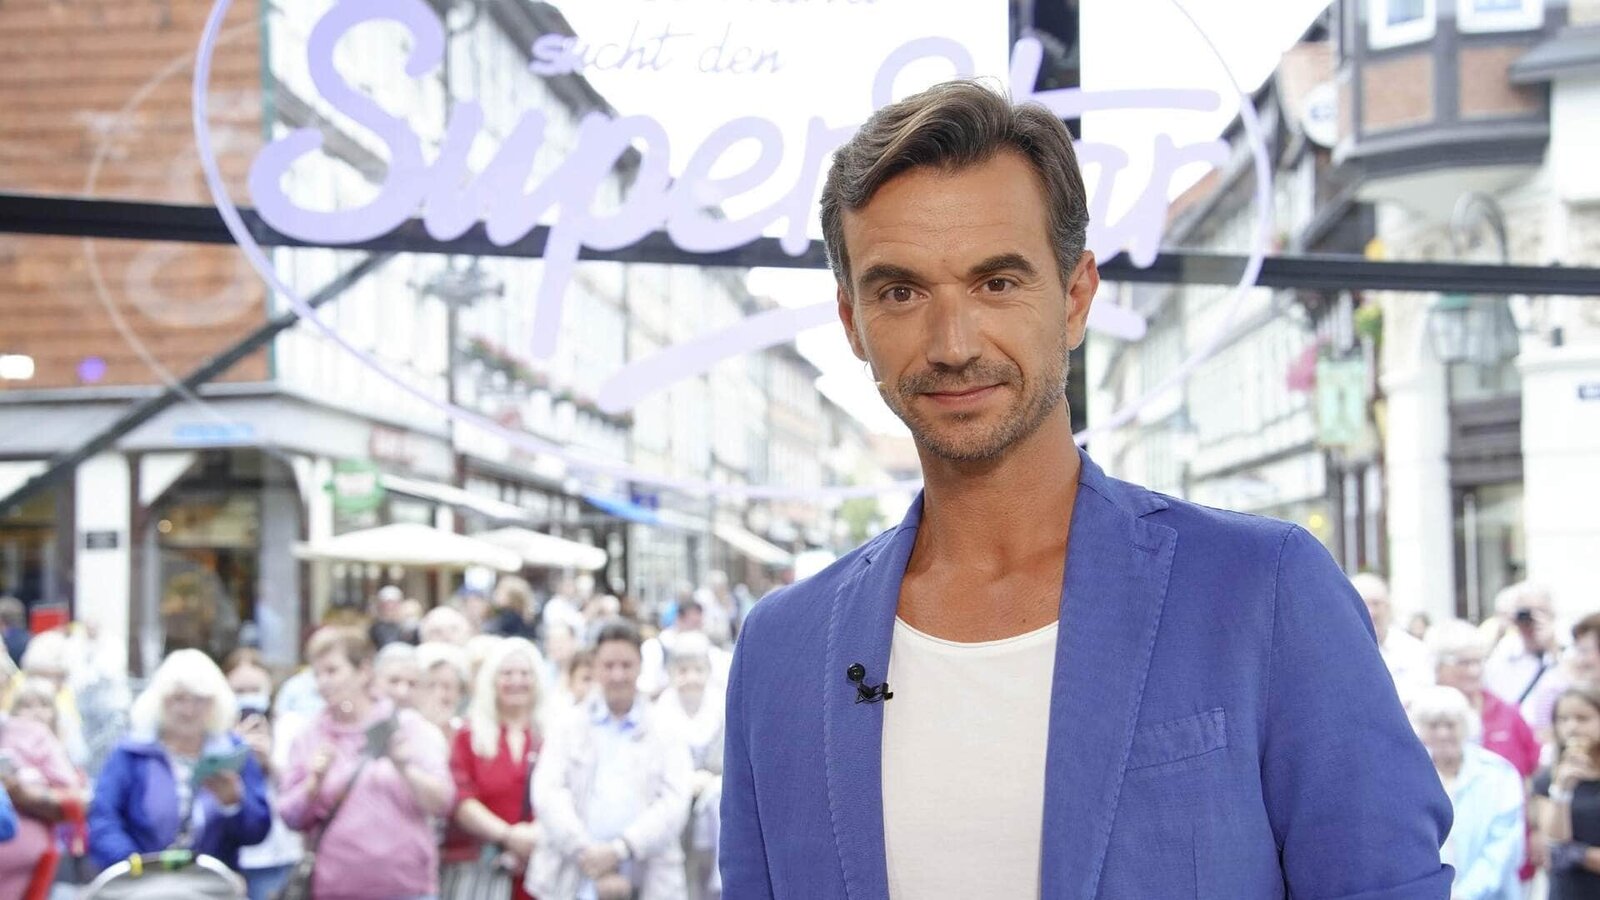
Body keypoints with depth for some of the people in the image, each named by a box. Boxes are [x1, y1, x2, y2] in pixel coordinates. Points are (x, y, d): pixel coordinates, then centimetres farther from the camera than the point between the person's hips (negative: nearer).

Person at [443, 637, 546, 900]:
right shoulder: (469, 736, 8)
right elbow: (460, 799, -2)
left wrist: (538, 836, -15)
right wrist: (508, 835, -12)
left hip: (540, 870, 1)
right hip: (479, 868, -1)